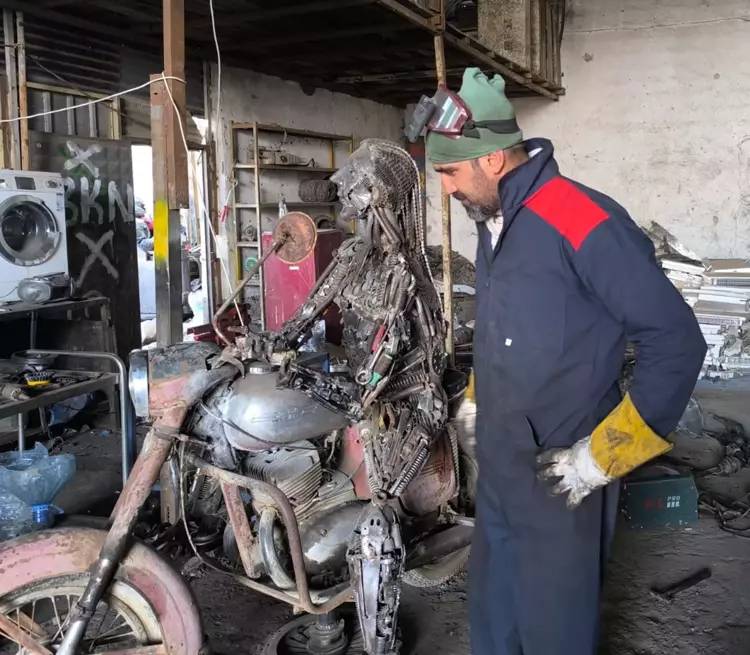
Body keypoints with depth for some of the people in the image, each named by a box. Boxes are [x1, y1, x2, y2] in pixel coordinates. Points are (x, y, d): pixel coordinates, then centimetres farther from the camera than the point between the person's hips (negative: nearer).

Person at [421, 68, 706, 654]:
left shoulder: (584, 222, -22)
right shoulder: (494, 223, 7)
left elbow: (676, 344, -21)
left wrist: (601, 456, -19)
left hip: (560, 477, -8)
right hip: (497, 465, 8)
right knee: (492, 607, 23)